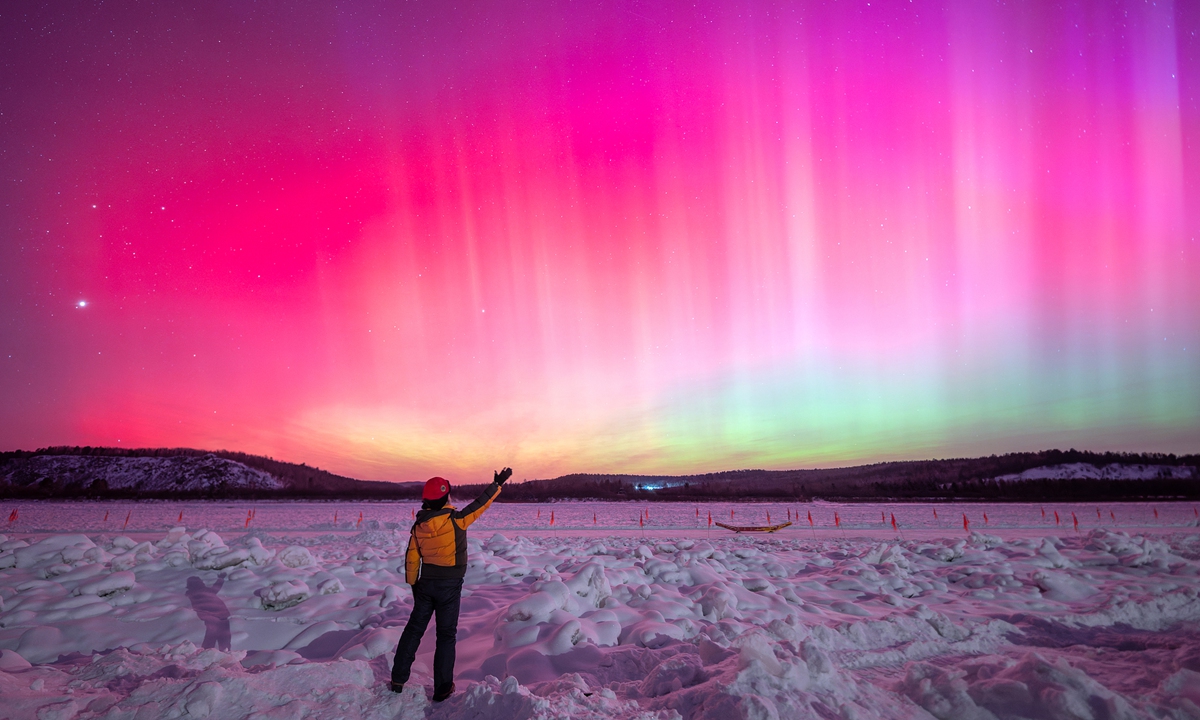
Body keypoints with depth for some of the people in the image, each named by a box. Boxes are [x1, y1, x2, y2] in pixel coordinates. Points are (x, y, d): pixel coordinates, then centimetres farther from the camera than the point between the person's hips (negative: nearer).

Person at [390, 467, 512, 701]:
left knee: (414, 629, 17)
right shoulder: (455, 520, -20)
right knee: (446, 635, 7)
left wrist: (413, 584, 16)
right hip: (450, 586, -4)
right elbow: (480, 504, -12)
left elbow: (411, 558, 4)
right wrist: (498, 484, -1)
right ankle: (442, 689, 14)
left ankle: (398, 680, 22)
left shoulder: (419, 525, -3)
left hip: (426, 584, 4)